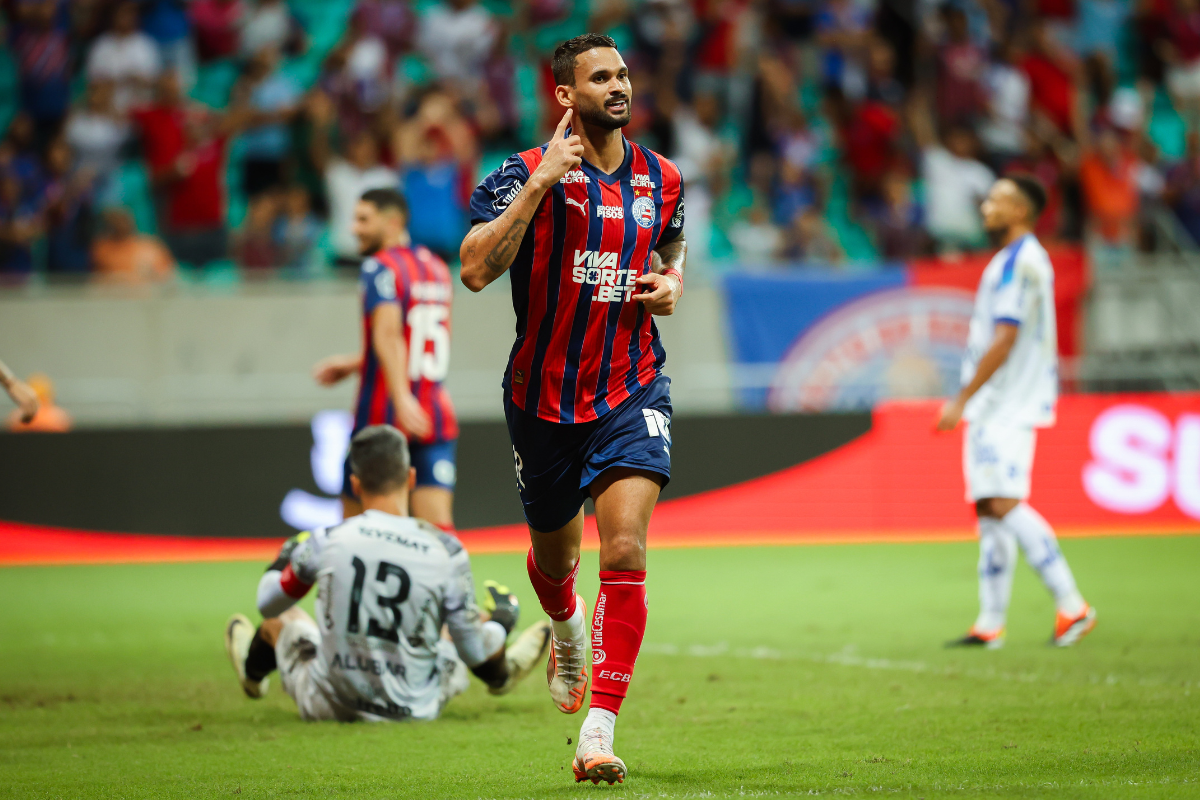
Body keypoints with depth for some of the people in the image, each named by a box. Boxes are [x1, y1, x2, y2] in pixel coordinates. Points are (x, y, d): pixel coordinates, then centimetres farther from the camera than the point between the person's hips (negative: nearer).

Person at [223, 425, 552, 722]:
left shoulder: (326, 542, -14)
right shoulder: (446, 552, -15)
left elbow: (269, 604, 5)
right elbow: (473, 651, -7)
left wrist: (281, 563, 28)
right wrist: (501, 623, 16)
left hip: (330, 706, 0)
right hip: (411, 710, 0)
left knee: (284, 618, 30)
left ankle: (254, 669, 61)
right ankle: (500, 670, 64)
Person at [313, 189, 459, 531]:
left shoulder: (379, 268, -7)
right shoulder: (437, 268, 17)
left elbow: (388, 332, -23)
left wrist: (401, 397, -35)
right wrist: (355, 364, 31)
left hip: (383, 415, -6)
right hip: (438, 419, 6)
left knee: (354, 521, 11)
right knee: (437, 524, -7)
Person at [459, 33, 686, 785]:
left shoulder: (662, 179, 4)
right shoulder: (527, 174, -10)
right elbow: (476, 269, -23)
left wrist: (672, 283, 2)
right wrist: (541, 184, -28)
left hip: (632, 394, 1)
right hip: (543, 398, -1)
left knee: (625, 552, -18)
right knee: (556, 558, 17)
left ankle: (599, 732, -17)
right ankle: (569, 630, 55)